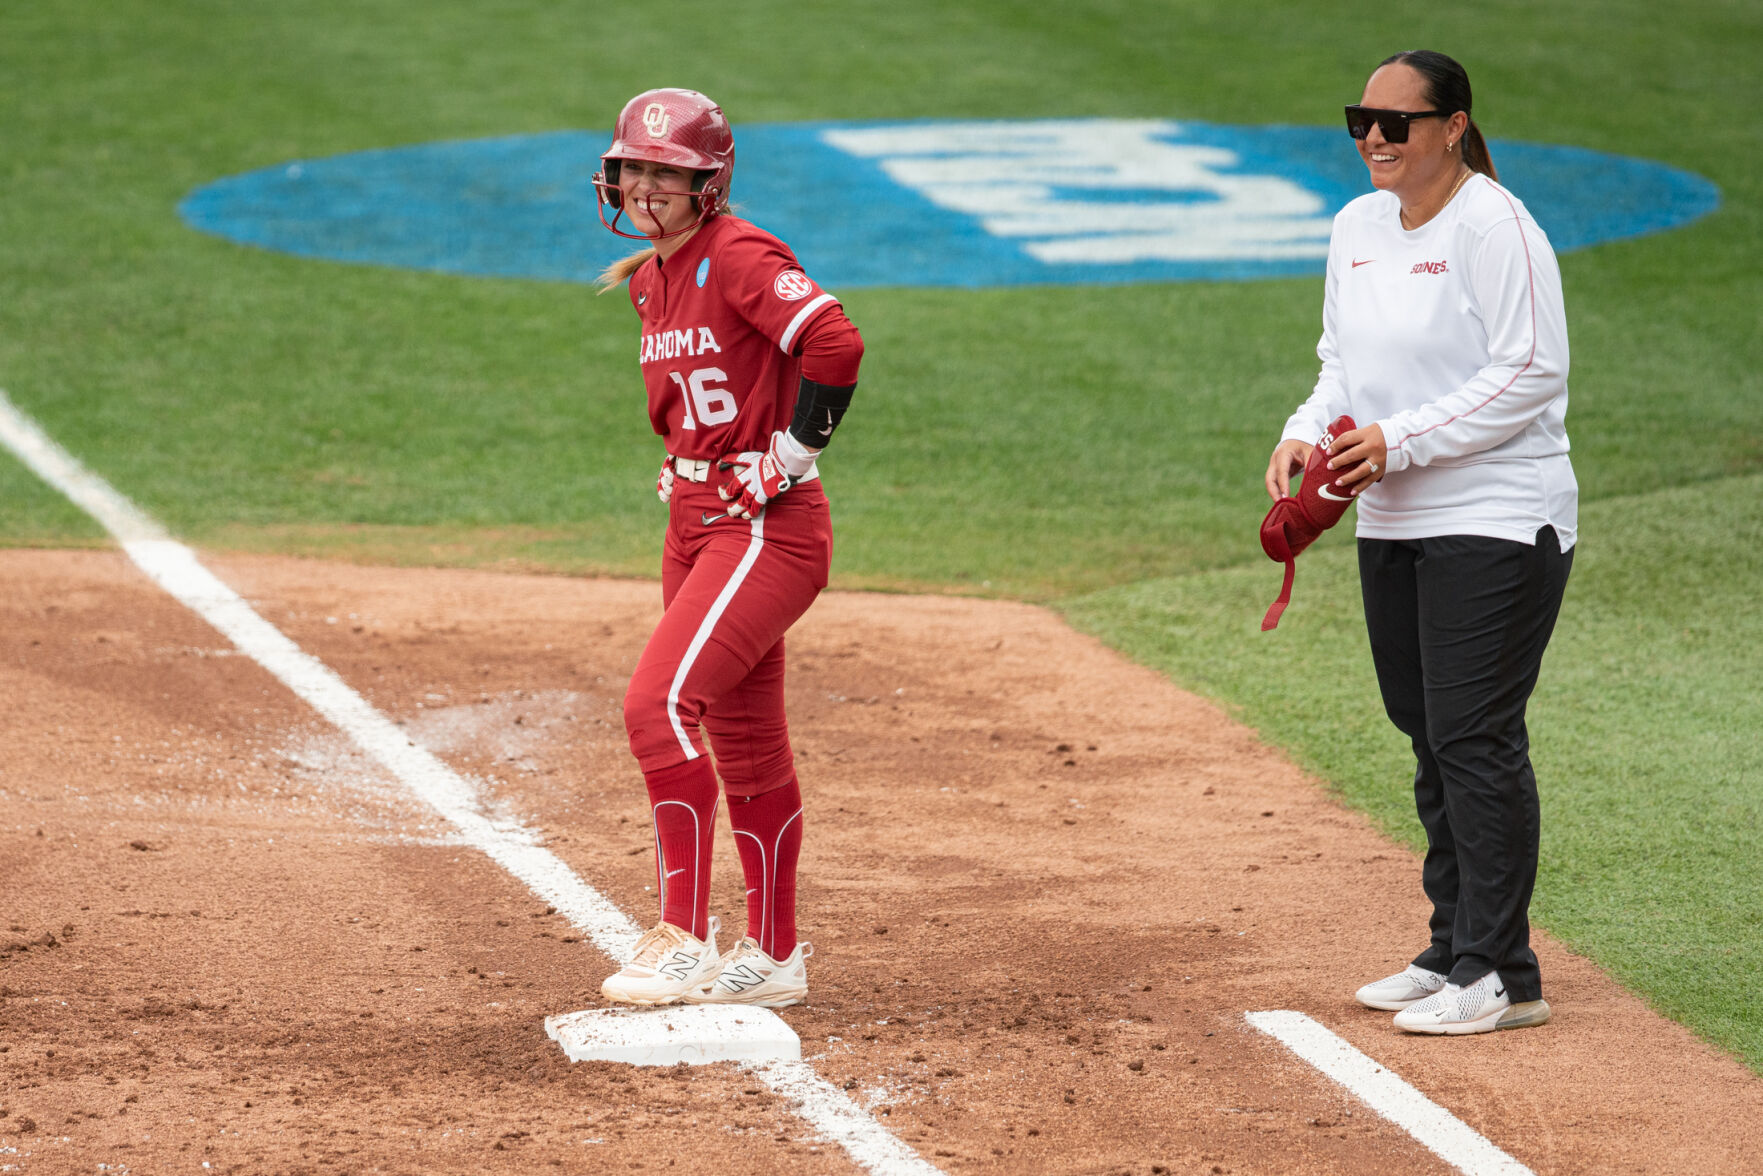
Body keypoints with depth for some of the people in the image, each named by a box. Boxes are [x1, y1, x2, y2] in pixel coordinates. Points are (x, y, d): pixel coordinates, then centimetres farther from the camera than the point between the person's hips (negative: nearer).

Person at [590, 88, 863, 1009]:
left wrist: (790, 456, -20)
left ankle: (683, 943, -18)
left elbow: (834, 343, -26)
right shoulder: (649, 280, 13)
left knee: (660, 703, -20)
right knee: (742, 742, 14)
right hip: (696, 523, 9)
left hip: (767, 525, -9)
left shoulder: (739, 256, -14)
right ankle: (772, 958, 23)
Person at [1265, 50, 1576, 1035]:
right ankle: (1455, 952, 22)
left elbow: (1533, 374, -17)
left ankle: (1502, 976, -5)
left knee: (1475, 737, -9)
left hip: (1498, 525, -8)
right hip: (1392, 524, 8)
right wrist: (1307, 435, 0)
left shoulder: (1494, 227, -13)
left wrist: (1399, 440, -20)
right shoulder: (1359, 227, 12)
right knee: (1432, 738, 13)